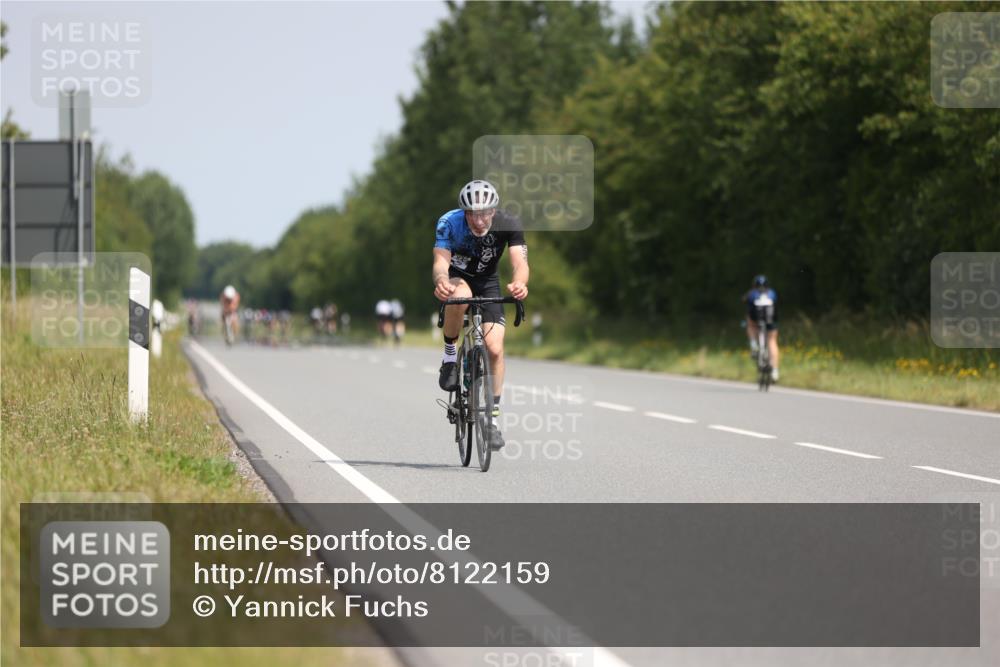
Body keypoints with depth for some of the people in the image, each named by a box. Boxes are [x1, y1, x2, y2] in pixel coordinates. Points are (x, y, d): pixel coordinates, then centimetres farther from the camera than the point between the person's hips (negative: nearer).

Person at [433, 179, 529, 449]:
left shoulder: (508, 224, -25)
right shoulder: (449, 223, -28)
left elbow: (520, 262, -34)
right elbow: (441, 262, -38)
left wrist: (519, 283, -58)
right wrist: (441, 282, -61)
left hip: (487, 282, 1)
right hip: (457, 278, -1)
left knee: (495, 348, -16)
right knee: (460, 296, -39)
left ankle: (493, 417, -2)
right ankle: (449, 354, -14)